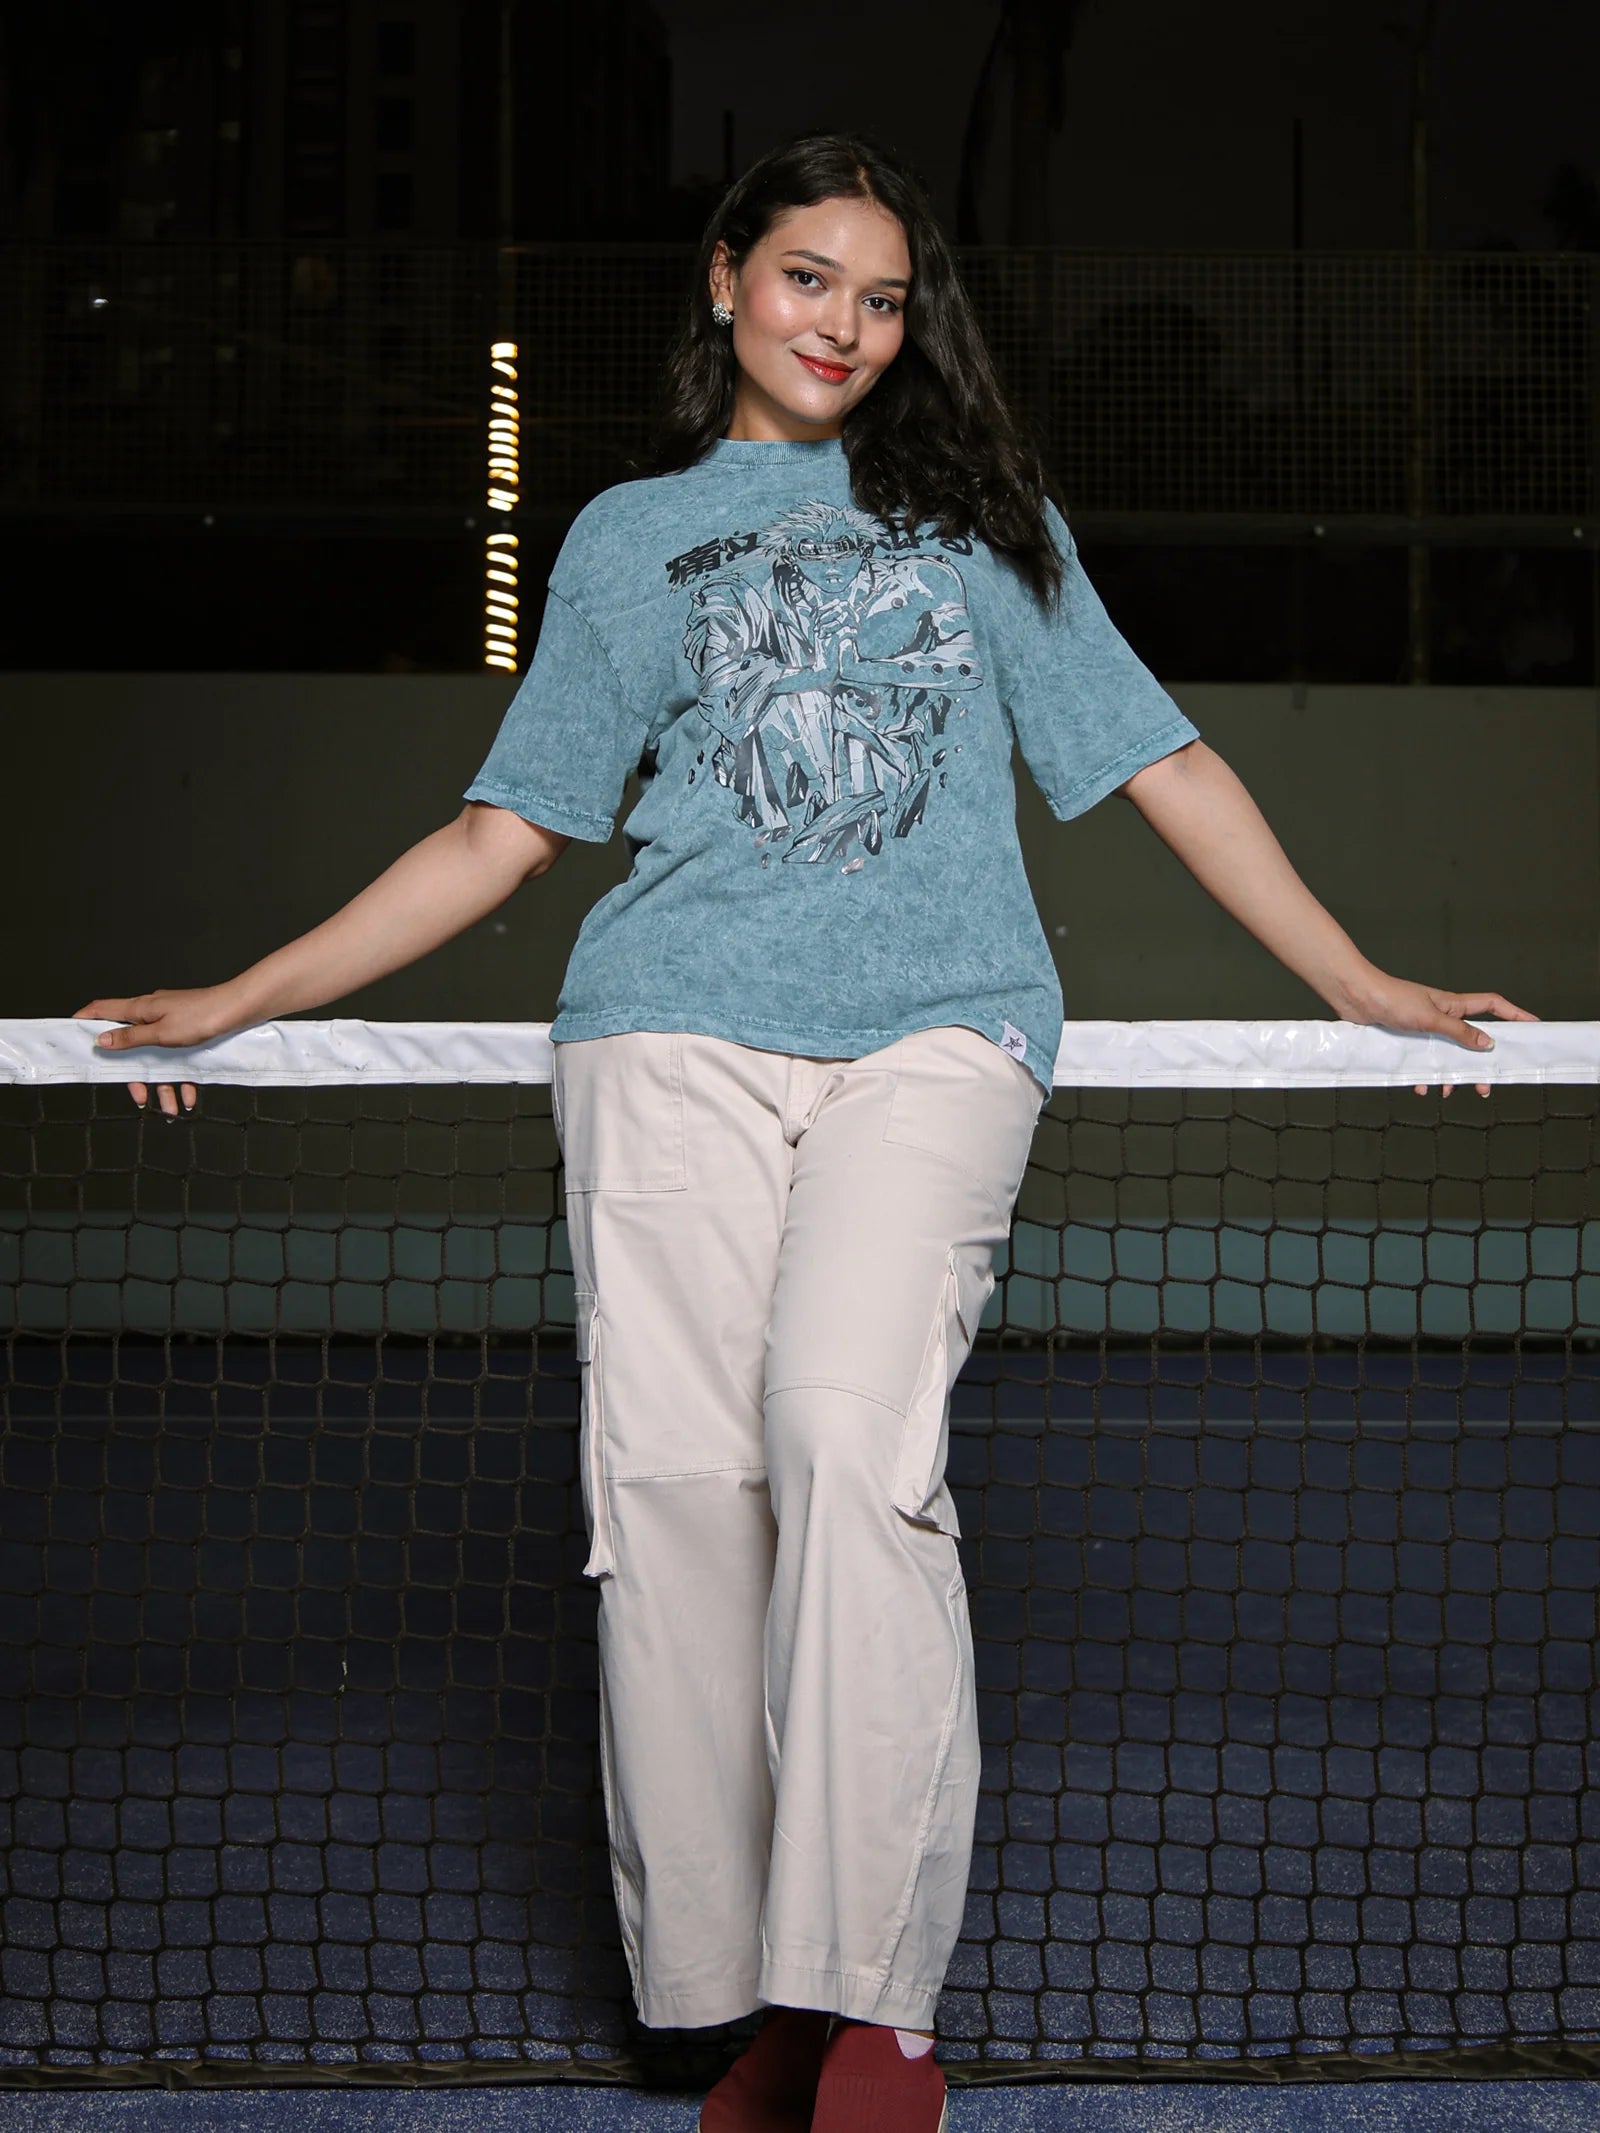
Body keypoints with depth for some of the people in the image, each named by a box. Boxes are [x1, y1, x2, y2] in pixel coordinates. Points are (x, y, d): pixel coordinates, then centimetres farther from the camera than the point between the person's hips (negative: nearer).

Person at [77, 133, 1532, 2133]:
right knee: (679, 1478, -10)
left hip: (935, 1031, -1)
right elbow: (511, 826, 22)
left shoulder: (983, 514, 22)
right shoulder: (625, 539, 22)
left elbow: (1154, 757, 21)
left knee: (851, 1442, -24)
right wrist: (242, 998, 17)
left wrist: (1354, 978, 18)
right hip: (675, 1032, 2)